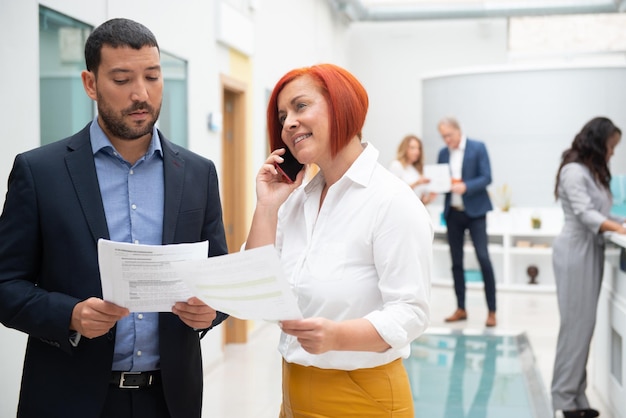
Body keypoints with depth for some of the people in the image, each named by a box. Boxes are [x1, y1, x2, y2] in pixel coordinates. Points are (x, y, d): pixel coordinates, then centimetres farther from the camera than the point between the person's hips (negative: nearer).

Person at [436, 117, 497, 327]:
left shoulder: (478, 148, -3)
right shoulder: (443, 153, 10)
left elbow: (486, 178, -10)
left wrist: (465, 187, -25)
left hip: (474, 210, -5)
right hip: (452, 213, 5)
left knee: (483, 258, -10)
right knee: (456, 261, 7)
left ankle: (492, 311, -3)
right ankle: (461, 309, 15)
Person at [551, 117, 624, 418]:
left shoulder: (593, 172, 19)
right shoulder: (574, 171, -10)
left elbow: (598, 214, 17)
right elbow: (584, 214, -19)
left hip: (591, 250, 9)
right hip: (576, 251, -9)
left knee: (584, 325, 5)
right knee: (576, 324, -8)